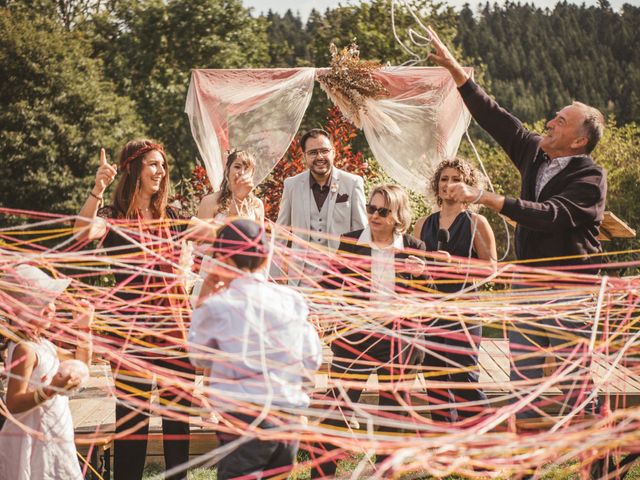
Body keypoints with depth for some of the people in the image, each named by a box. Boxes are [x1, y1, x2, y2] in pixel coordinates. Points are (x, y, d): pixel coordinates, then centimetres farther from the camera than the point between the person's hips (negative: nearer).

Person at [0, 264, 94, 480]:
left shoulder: (41, 343, 9)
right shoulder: (24, 349, -21)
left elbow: (80, 362, 25)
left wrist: (84, 328, 16)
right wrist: (50, 390, -40)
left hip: (50, 441, 10)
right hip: (34, 444, -10)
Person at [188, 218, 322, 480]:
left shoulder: (215, 306, -8)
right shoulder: (291, 300, 3)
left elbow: (199, 358, 9)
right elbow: (312, 361, 9)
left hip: (244, 421, -5)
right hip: (288, 416, 5)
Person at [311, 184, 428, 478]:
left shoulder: (412, 248, 3)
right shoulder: (351, 242, 2)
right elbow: (333, 286, 9)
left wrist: (421, 275, -12)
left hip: (397, 335, 1)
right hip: (356, 333, -1)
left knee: (392, 404, 12)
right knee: (340, 402, -3)